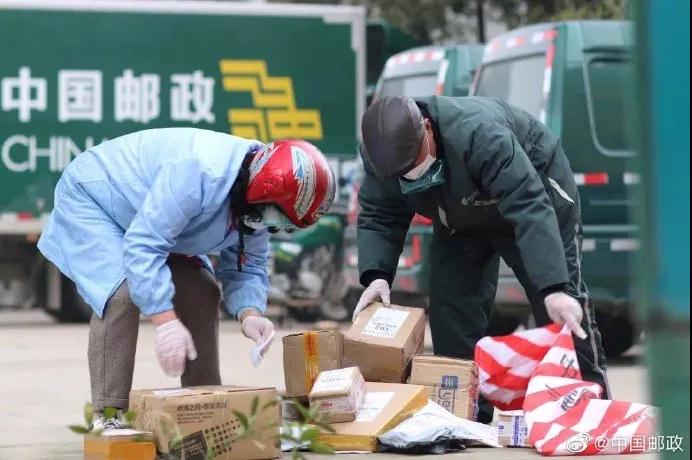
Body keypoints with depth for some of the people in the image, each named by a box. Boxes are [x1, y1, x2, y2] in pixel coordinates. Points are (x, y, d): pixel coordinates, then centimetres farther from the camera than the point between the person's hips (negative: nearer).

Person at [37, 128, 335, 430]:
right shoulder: (200, 173, -41)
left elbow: (247, 266, -3)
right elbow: (142, 247, -42)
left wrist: (249, 313, -24)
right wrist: (166, 321, -45)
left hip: (147, 219, 9)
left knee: (201, 293, 0)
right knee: (122, 292, -28)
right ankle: (107, 416, -24)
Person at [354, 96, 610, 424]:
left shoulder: (479, 135, -44)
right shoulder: (379, 153, -25)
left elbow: (530, 210, -47)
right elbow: (378, 218, -15)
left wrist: (554, 289, -55)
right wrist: (375, 275, -35)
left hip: (535, 187, -5)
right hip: (462, 217, 6)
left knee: (562, 305, -9)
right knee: (449, 302, -5)